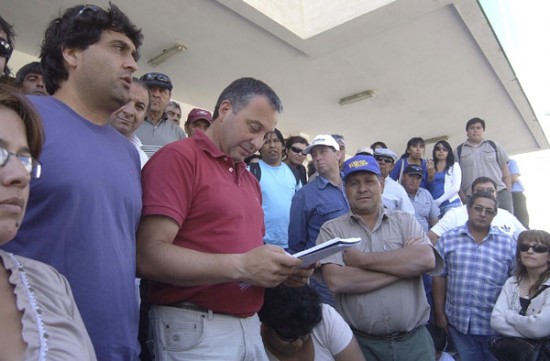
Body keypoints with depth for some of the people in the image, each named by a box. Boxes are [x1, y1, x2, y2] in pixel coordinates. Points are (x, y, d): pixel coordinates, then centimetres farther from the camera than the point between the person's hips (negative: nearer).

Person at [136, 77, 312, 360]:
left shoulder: (251, 180, 14)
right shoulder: (178, 157, -11)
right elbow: (148, 256, -20)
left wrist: (281, 269, -1)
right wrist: (241, 267, -25)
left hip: (249, 326, 8)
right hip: (195, 330, -8)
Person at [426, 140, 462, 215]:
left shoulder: (454, 165, 8)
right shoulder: (430, 167, 14)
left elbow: (456, 187, -2)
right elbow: (428, 188, 9)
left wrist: (438, 201, -8)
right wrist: (430, 177, -8)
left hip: (451, 204, -2)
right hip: (434, 205, 2)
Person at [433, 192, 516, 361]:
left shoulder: (508, 244, -1)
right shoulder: (448, 239, -2)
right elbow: (439, 276, 1)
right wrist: (440, 312, 1)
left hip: (495, 326, 0)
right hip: (459, 322, 0)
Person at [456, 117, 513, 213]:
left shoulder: (494, 146, 16)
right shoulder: (459, 151, 12)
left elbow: (506, 173, 15)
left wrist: (508, 194, 4)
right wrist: (463, 198, -4)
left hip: (500, 194, 2)